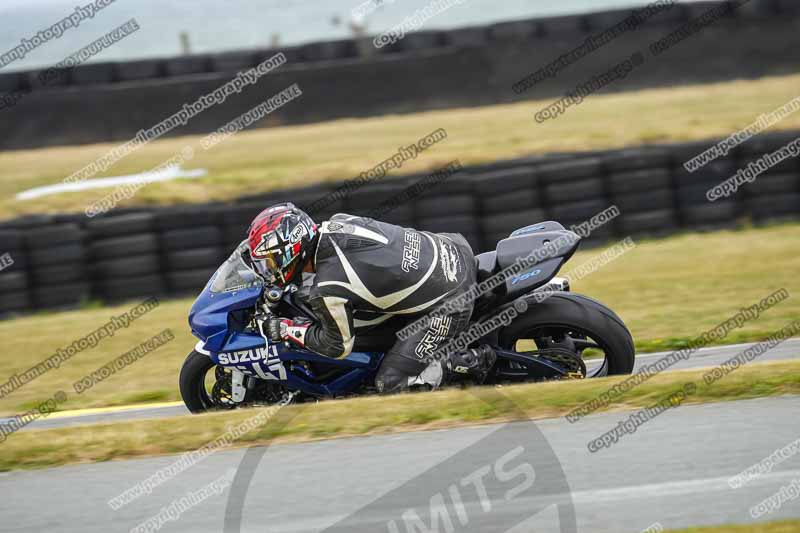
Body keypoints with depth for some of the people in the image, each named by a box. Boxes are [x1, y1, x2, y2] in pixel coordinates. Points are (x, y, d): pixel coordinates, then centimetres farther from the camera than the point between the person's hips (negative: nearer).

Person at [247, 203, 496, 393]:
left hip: (446, 307, -8)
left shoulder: (326, 290, -21)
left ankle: (473, 361, 2)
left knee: (391, 384, 1)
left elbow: (338, 346, -5)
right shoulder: (335, 224, 0)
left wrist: (285, 329, 4)